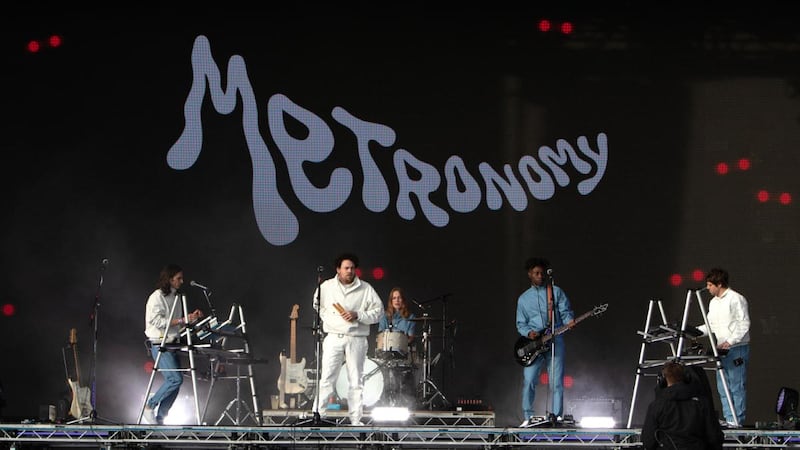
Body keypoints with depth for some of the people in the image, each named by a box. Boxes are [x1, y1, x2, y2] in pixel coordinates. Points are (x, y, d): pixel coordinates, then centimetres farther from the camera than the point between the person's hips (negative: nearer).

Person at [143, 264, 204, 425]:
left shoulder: (175, 297, 17)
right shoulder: (157, 297, -9)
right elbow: (158, 321, -19)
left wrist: (191, 317, 7)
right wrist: (183, 320, -20)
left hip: (171, 343, 9)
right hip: (159, 344, -9)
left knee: (175, 382, 2)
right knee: (175, 378, -19)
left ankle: (159, 418, 8)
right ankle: (149, 406, -7)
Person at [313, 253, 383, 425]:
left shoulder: (365, 289, 3)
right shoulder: (326, 287, 6)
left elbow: (378, 311, 2)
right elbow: (317, 306, 21)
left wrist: (357, 316, -11)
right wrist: (328, 317, 5)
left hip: (357, 338, 0)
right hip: (334, 338, 0)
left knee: (356, 380, 2)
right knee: (326, 377, -7)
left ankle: (355, 419, 6)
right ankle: (318, 414, -7)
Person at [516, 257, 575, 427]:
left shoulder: (557, 292, 9)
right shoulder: (524, 298, 15)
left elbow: (565, 311, 3)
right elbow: (520, 324, 14)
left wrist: (569, 321, -19)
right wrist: (529, 333, -7)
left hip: (555, 341, -1)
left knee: (557, 381, -4)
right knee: (528, 381, -9)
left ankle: (556, 416, 1)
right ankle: (528, 417, 0)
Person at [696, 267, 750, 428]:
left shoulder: (736, 299, -9)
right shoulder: (713, 303, 17)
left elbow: (744, 324, -12)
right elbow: (711, 325, 21)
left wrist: (729, 342, -19)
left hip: (737, 350, -9)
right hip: (722, 351, 9)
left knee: (737, 387, -7)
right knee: (723, 388, 8)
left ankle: (737, 421, -5)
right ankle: (729, 420, 12)